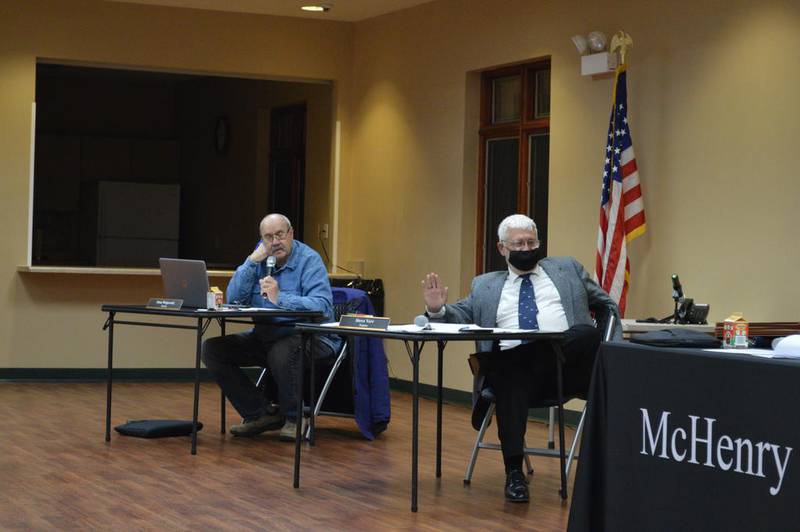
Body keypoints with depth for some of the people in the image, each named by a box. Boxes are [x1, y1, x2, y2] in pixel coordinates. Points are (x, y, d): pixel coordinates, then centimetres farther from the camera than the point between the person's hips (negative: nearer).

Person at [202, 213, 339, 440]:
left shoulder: (309, 259, -11)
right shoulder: (260, 258, 7)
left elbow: (323, 306, -25)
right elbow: (233, 300, -2)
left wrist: (280, 298, -34)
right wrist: (252, 260, -9)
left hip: (310, 336, -7)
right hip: (264, 335, 7)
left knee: (281, 352, -39)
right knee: (211, 349, -6)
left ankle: (293, 419, -12)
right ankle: (260, 414, 0)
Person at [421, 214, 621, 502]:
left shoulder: (567, 269, 25)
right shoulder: (485, 285, 26)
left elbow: (606, 304, 27)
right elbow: (462, 316, 19)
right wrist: (438, 309, -4)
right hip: (512, 363, 0)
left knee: (587, 333, -33)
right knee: (510, 382, -36)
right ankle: (514, 471, -33)